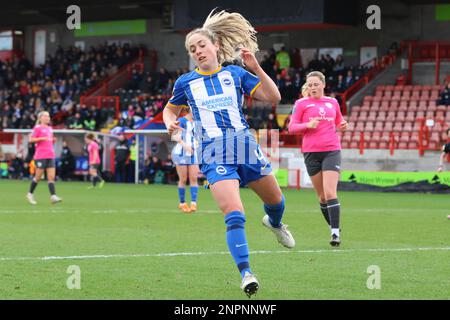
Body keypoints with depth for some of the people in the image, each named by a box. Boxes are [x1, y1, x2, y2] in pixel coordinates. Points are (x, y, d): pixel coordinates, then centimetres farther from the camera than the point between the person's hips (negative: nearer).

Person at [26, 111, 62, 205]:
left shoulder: (50, 128, 17)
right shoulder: (37, 128, -3)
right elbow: (31, 140, -8)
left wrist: (53, 140, 6)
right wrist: (42, 138, -20)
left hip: (50, 156, 6)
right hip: (40, 156, -6)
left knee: (51, 177, -4)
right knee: (38, 177, -1)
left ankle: (53, 196, -11)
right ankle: (30, 194, 16)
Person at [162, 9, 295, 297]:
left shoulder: (235, 74, 7)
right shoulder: (186, 82, 8)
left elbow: (273, 97, 2)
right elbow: (170, 109, 23)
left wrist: (256, 68, -10)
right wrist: (170, 123, 0)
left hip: (244, 145, 2)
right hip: (214, 153, -2)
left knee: (276, 200, 19)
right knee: (234, 215, -19)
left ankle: (275, 223, 55)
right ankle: (246, 273, -18)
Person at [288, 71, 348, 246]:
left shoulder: (332, 102, 11)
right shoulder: (301, 103, 4)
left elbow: (338, 123, 24)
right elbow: (291, 127, 0)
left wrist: (343, 126, 1)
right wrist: (308, 125, -17)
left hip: (331, 151, 0)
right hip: (311, 152, 0)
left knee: (330, 192, -14)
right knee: (322, 196, 6)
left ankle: (336, 233, -16)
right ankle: (333, 228, 21)